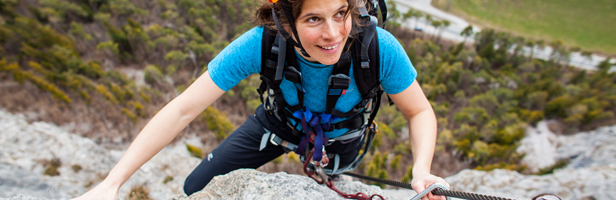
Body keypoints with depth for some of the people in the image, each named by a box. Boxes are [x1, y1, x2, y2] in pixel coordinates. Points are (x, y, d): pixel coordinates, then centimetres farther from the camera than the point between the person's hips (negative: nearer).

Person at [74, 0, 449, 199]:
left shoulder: (380, 48, -35)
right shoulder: (261, 44, -36)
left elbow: (420, 112, -19)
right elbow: (182, 110, -31)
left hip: (338, 137, 0)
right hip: (280, 121, 1)